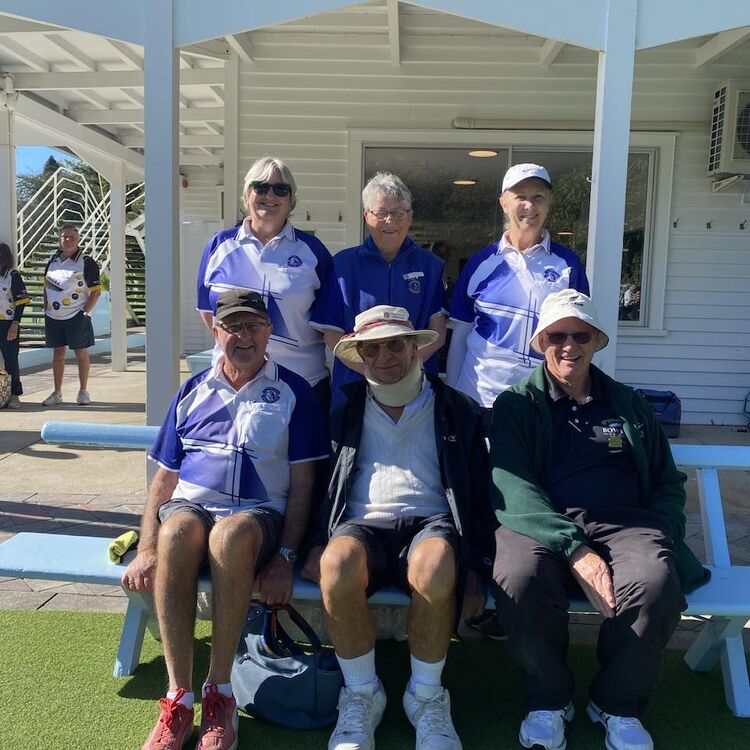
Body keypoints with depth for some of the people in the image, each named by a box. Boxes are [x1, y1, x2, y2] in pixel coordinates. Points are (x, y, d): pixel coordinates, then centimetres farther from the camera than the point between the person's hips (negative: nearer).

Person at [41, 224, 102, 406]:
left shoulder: (86, 262, -6)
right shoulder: (52, 261, 10)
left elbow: (96, 291, -7)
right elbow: (46, 287, 18)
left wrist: (85, 312, -13)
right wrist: (46, 310, 10)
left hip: (76, 316, -5)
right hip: (53, 317, 5)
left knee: (81, 353, 3)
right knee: (58, 353, 10)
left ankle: (83, 392, 15)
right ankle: (57, 393, 19)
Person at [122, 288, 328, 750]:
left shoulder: (293, 393, 8)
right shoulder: (192, 392, 17)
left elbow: (302, 484, 3)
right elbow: (164, 478, 15)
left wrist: (285, 557, -9)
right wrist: (147, 549, 1)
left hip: (259, 513, -2)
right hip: (190, 504, 3)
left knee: (232, 533, -38)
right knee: (177, 529, -34)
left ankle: (219, 693, -23)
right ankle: (179, 697, -26)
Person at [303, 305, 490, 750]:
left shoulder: (458, 412, 14)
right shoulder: (344, 413, 18)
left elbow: (480, 495, 11)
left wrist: (474, 561, -3)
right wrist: (318, 546, -2)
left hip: (431, 522, -1)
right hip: (363, 525, 1)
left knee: (434, 563, -37)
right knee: (338, 562, -35)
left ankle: (426, 696, -11)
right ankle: (362, 695, -10)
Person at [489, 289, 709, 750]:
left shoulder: (629, 406, 22)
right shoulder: (515, 405, 10)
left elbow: (669, 483, 21)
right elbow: (511, 488, -5)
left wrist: (659, 536, -2)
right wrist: (576, 550, -19)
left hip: (622, 522, 2)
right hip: (540, 526, -2)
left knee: (658, 584, -31)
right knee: (520, 580, -35)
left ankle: (618, 705, -1)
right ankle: (549, 700, -4)